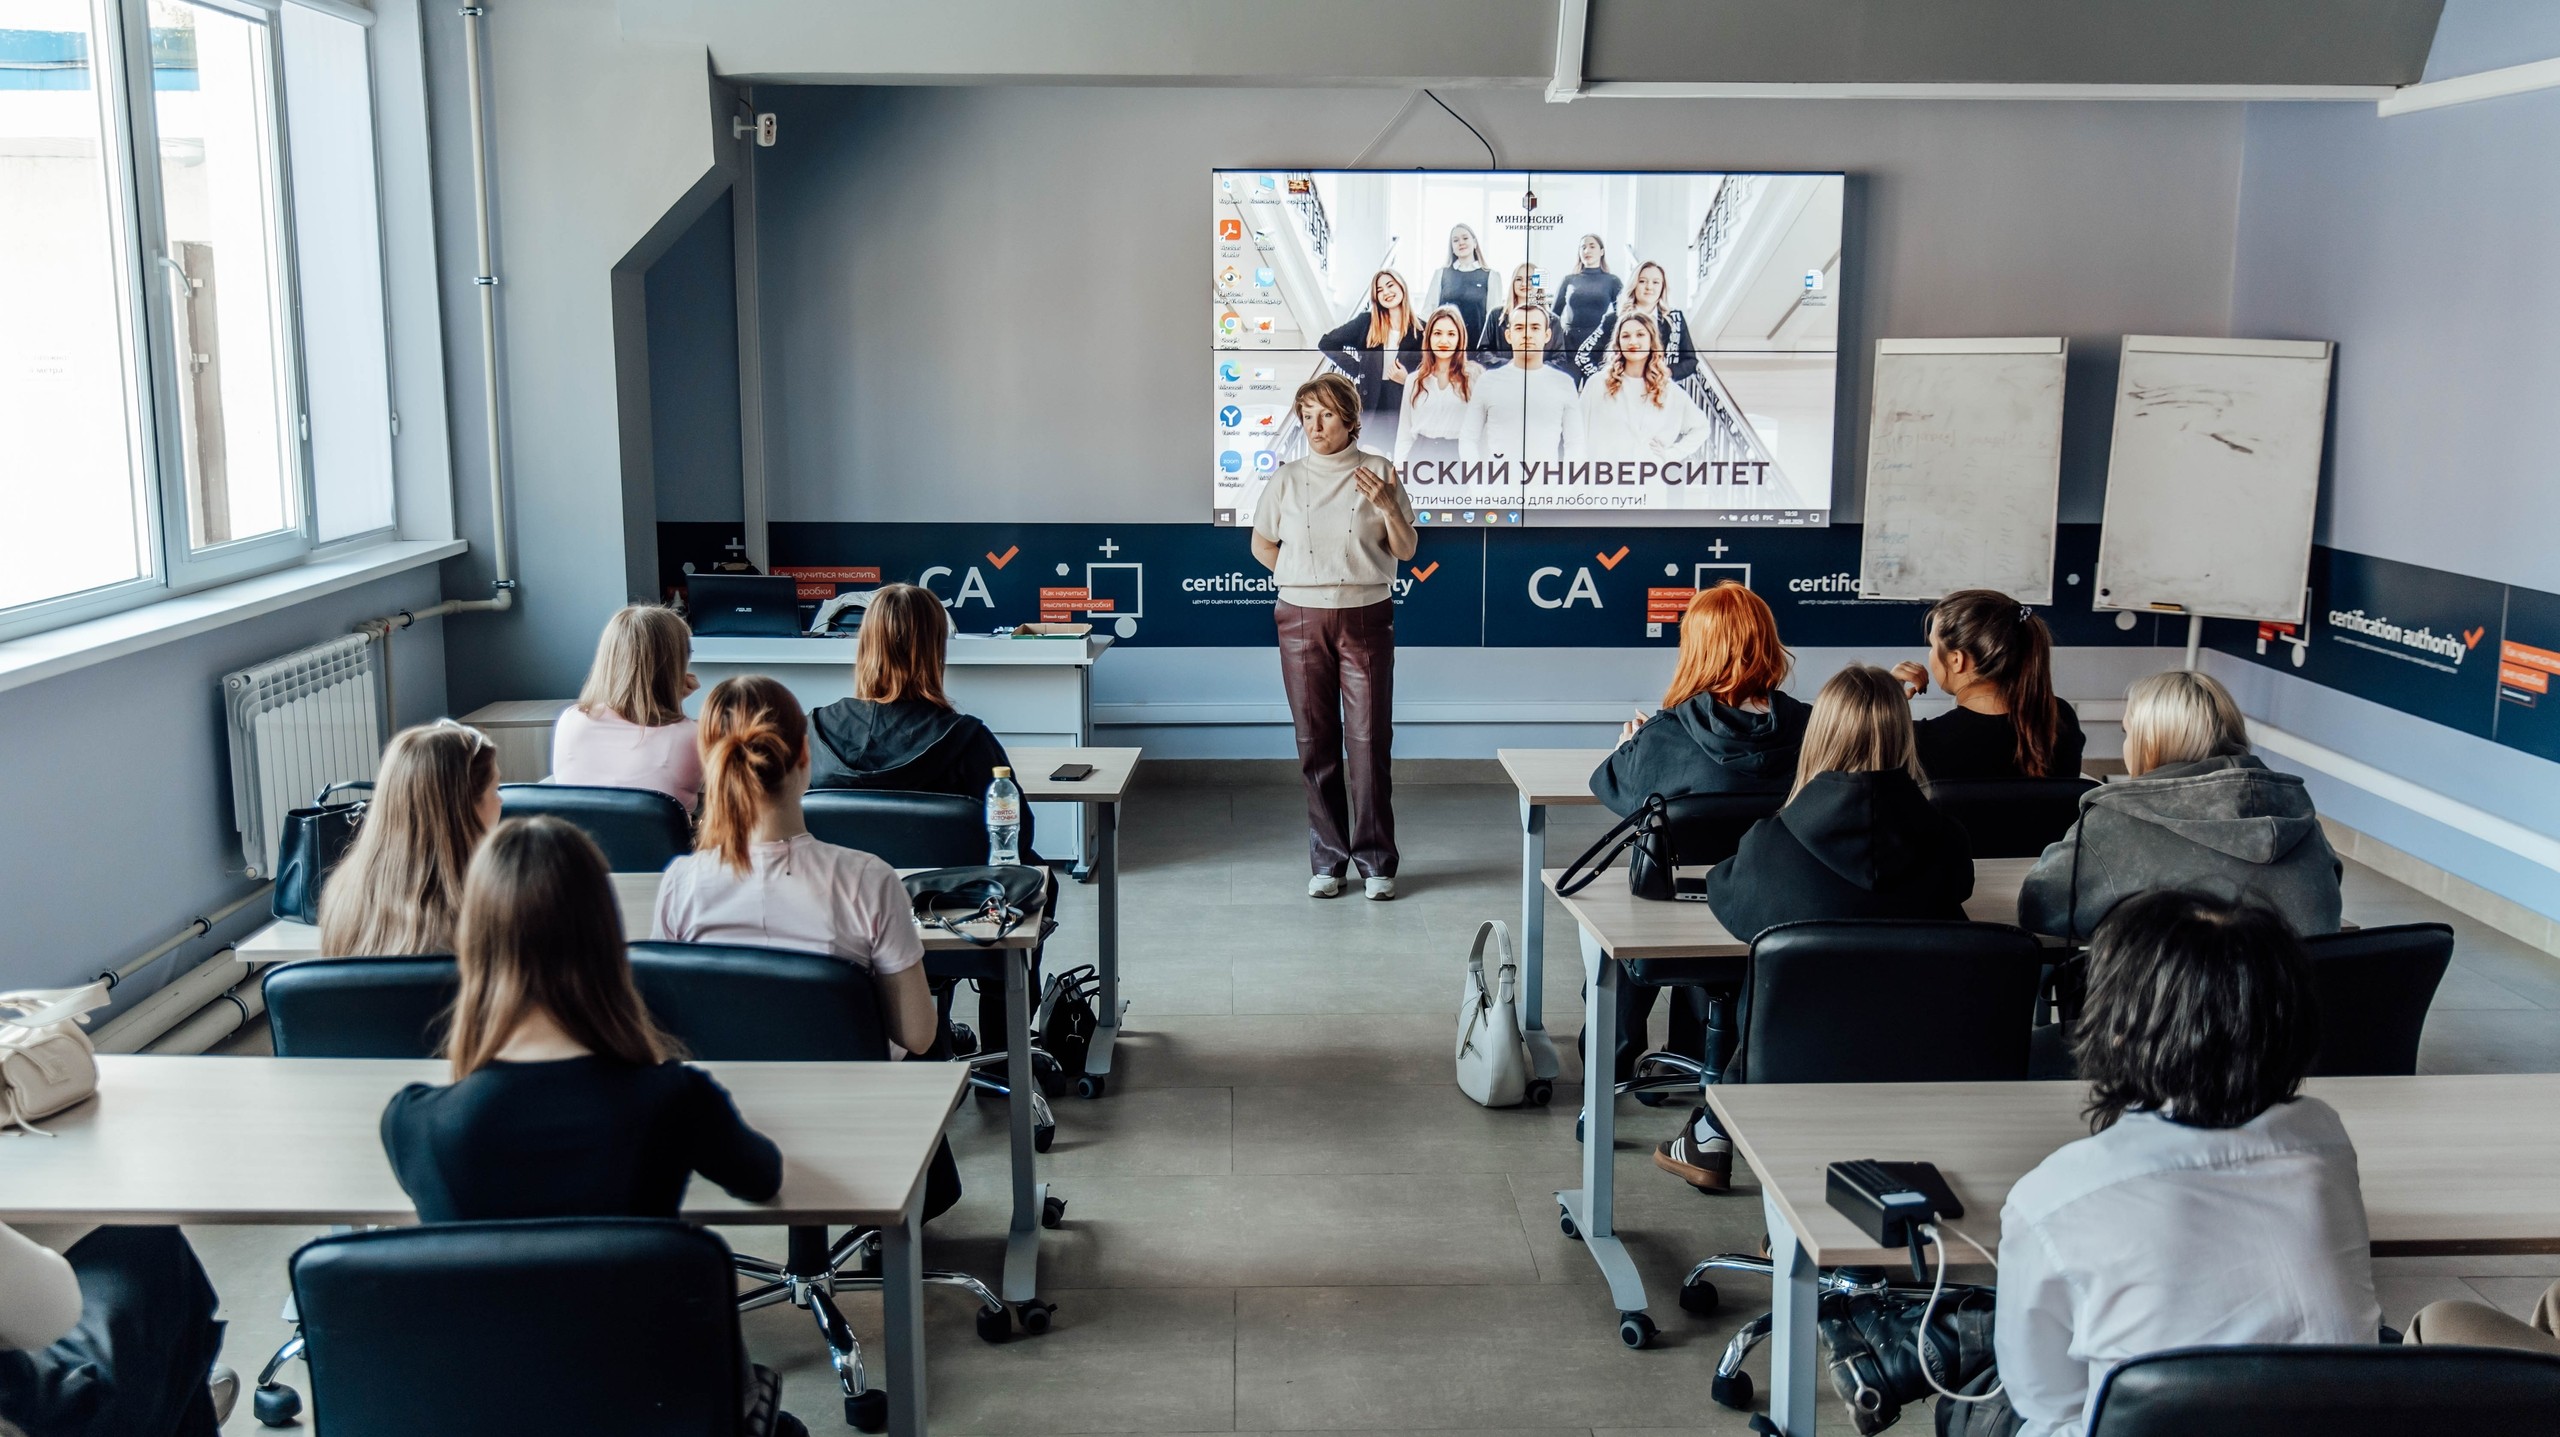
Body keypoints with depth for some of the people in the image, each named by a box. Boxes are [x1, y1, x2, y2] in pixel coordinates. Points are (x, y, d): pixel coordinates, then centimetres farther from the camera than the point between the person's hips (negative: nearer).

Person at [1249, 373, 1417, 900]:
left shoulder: (1377, 472, 1)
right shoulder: (1287, 479, 6)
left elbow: (1406, 549, 2)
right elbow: (1261, 544, 18)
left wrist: (1387, 507, -15)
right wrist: (1304, 580, 6)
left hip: (1366, 617, -2)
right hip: (1302, 619, 2)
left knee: (1369, 738, -4)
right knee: (1316, 741, 5)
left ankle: (1375, 861, 5)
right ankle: (1327, 860, 14)